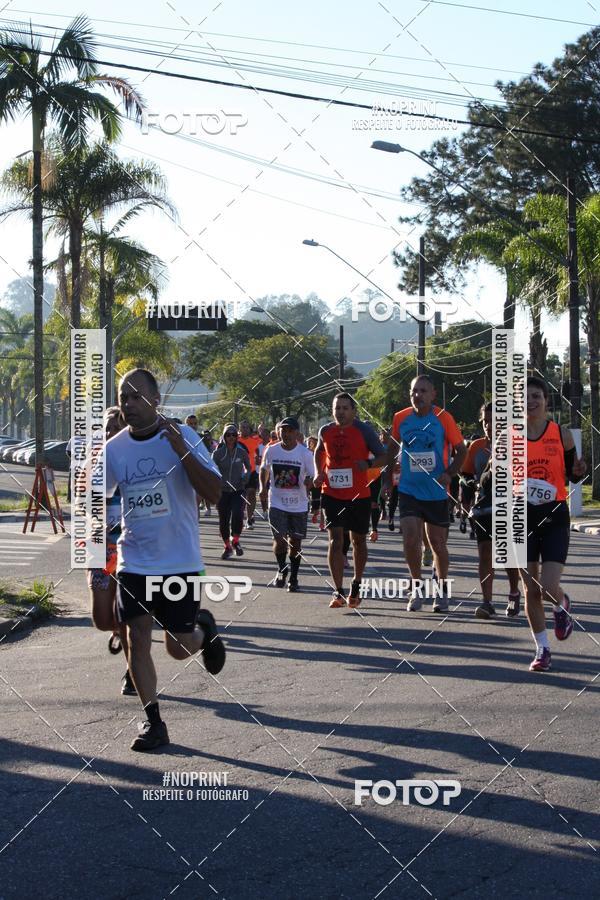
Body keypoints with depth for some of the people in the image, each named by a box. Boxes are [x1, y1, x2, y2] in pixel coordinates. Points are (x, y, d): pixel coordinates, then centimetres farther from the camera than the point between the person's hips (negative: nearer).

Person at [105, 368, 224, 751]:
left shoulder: (182, 436, -11)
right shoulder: (114, 448, 0)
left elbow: (214, 493, -19)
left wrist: (181, 450, -29)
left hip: (180, 562, -3)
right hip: (134, 562, 3)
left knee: (179, 647, 3)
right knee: (137, 641, 0)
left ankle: (204, 629, 38)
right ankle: (153, 722, 13)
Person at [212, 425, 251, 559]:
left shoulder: (242, 452, 0)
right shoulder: (218, 453, -3)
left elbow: (248, 467, 17)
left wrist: (245, 478, -1)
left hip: (238, 490, -1)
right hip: (222, 491, 1)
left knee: (237, 515, -20)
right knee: (223, 520, 6)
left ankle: (235, 541, 5)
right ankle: (227, 547, 25)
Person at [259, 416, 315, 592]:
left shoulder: (305, 453, -7)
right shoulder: (271, 450, -1)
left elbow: (312, 477, -3)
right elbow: (264, 469, 16)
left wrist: (309, 481, -26)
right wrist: (263, 487, 4)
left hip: (299, 504, 0)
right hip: (277, 503, 0)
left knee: (295, 541, 6)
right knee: (279, 539, -8)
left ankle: (293, 578, 20)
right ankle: (281, 569, 20)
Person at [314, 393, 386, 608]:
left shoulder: (364, 430, -7)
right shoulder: (325, 431, 2)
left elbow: (383, 457, -5)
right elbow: (319, 452, 22)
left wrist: (369, 463, -25)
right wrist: (319, 472, 4)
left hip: (359, 495, -1)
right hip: (332, 494, 1)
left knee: (358, 541, 13)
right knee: (335, 540, -10)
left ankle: (356, 584, 33)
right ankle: (338, 592, -10)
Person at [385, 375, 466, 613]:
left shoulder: (443, 418, -8)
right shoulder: (400, 418, -1)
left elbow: (461, 450, 0)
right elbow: (393, 447, 15)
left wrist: (449, 474, -15)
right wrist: (388, 478, 12)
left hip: (436, 492, -1)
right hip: (408, 490, 1)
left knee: (438, 544, 7)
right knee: (410, 539, -10)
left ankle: (442, 591, 27)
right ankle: (417, 588, 9)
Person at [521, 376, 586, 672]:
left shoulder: (562, 434, -1)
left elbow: (571, 476, 9)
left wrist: (580, 472, -13)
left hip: (554, 517, -1)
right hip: (522, 518, 1)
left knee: (549, 587, -13)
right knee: (531, 590, 5)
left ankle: (562, 605, 24)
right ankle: (542, 649, 21)